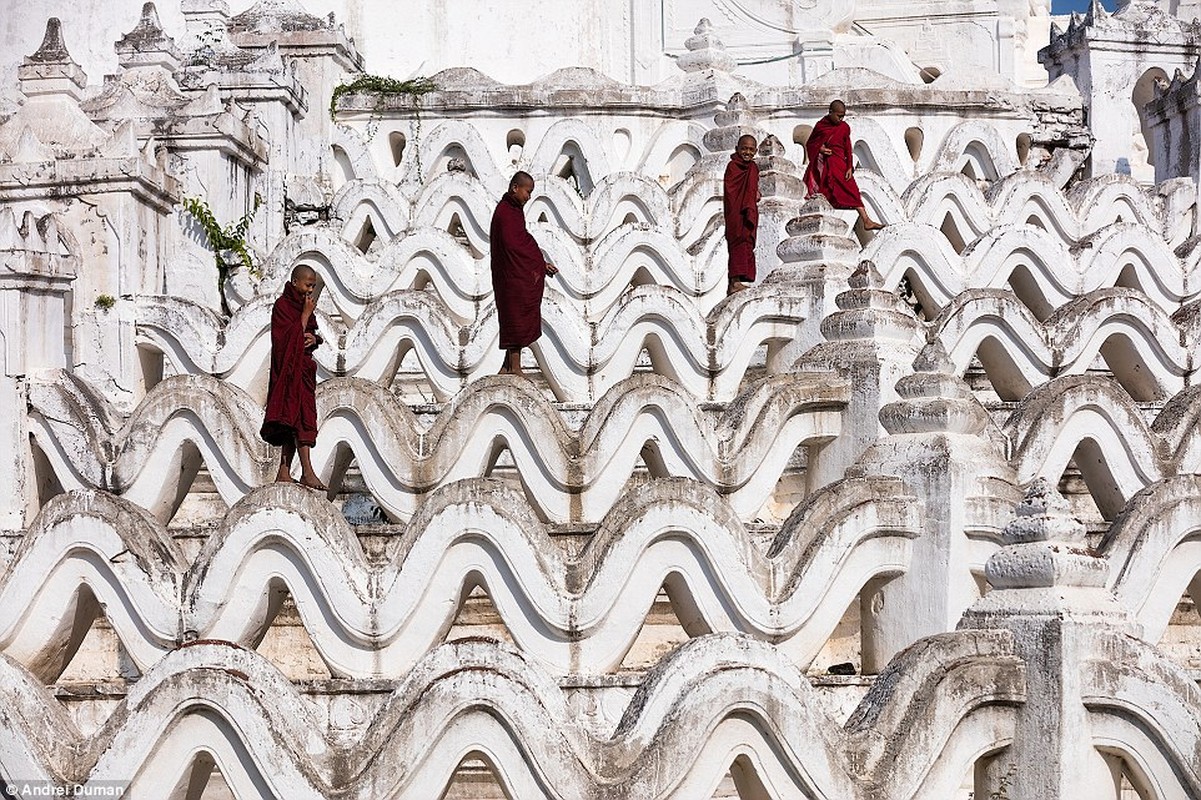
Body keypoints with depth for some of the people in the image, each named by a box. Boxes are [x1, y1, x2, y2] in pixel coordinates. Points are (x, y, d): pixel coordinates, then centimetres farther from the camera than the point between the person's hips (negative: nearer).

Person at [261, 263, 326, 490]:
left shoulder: (303, 305, 14)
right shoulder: (282, 306, -11)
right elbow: (291, 337, -19)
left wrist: (314, 338, -3)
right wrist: (306, 314, -16)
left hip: (304, 367, 9)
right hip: (290, 370, -9)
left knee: (294, 420, 7)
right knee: (301, 419, -14)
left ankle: (284, 472, 10)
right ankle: (307, 473, -19)